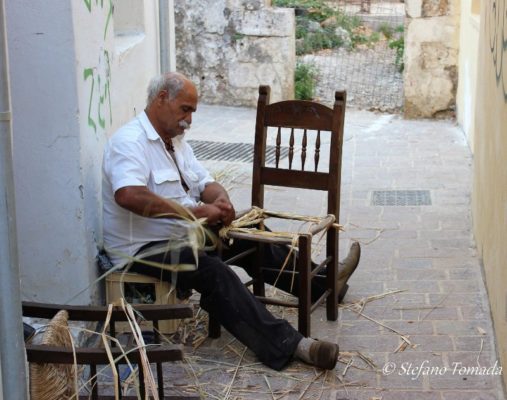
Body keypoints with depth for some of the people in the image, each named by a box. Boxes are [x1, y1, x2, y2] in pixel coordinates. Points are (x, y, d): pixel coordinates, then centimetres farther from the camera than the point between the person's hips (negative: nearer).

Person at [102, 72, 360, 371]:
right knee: (213, 272, -30)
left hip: (185, 234, 10)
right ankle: (286, 345, -38)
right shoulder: (129, 141, -17)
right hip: (145, 249, -10)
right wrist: (195, 211, -32)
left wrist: (221, 199, -12)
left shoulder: (176, 141, 14)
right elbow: (129, 196, -35)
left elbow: (206, 184, 15)